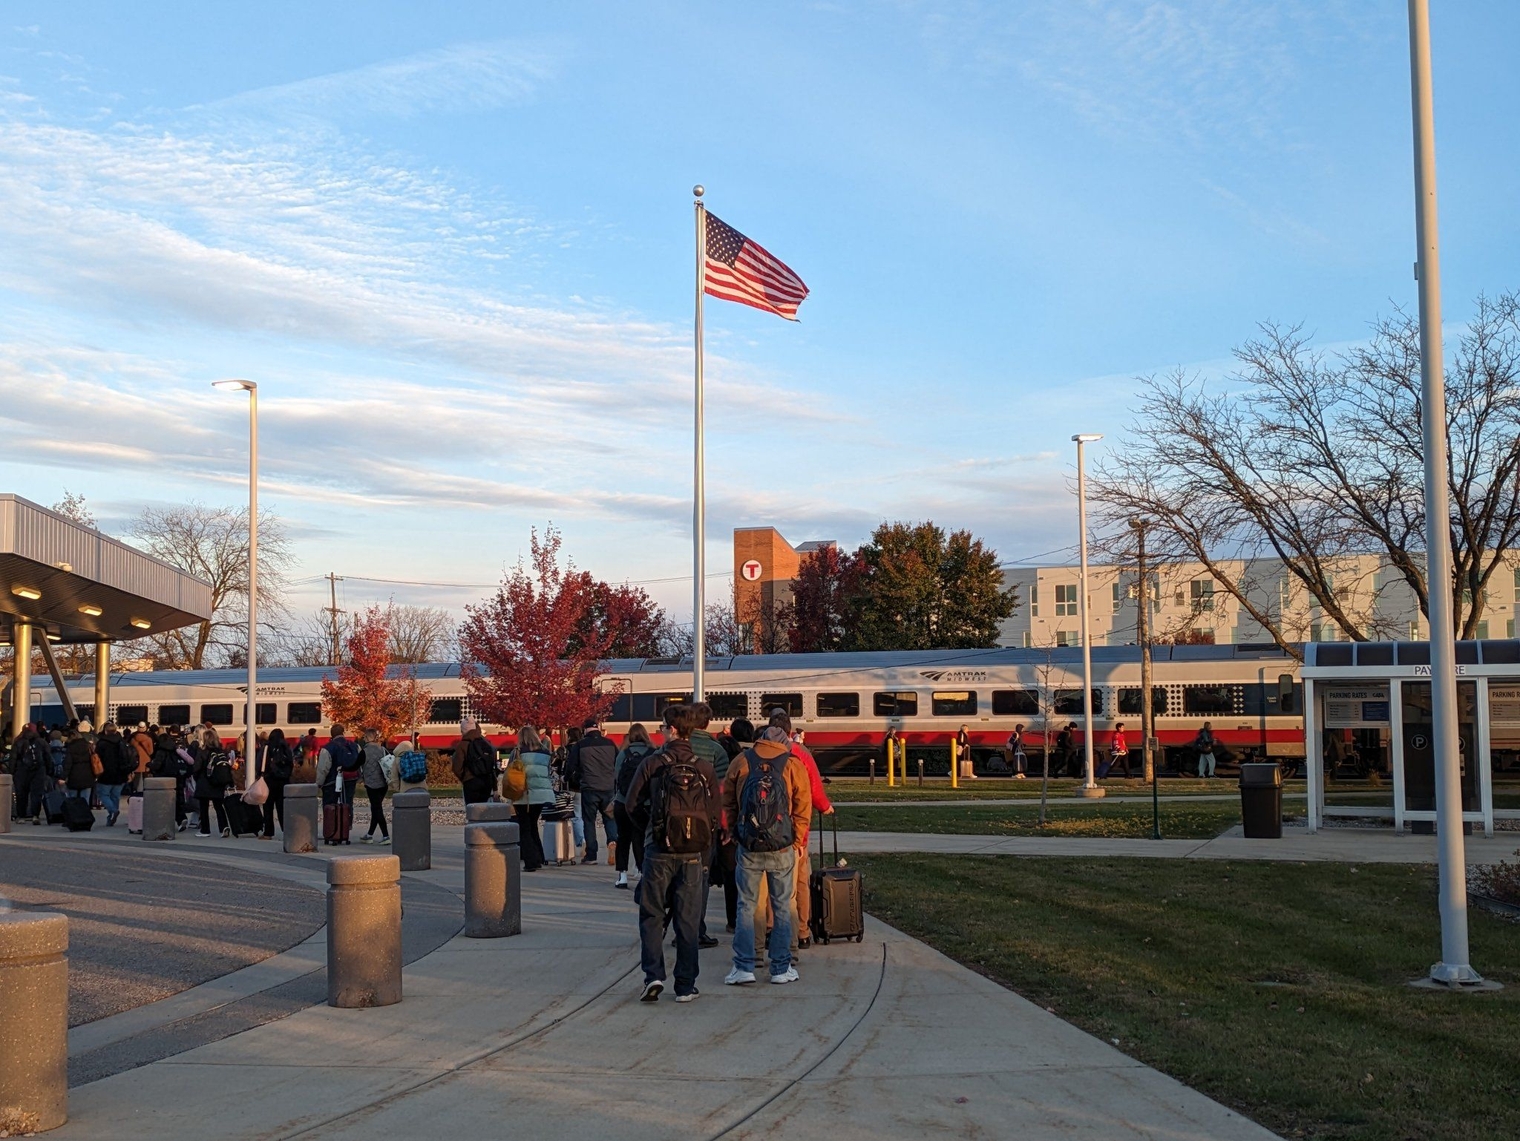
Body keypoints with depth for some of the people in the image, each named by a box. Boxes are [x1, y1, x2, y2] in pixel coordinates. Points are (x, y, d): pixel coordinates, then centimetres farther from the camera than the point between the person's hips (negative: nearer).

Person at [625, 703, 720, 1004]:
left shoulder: (652, 763, -5)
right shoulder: (705, 768, 1)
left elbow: (632, 804, -1)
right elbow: (715, 814, 2)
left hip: (659, 851, -2)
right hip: (694, 854, 2)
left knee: (652, 915, 10)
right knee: (688, 920, 7)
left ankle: (653, 976, -4)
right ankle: (685, 987, 10)